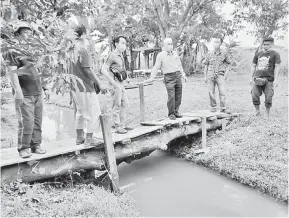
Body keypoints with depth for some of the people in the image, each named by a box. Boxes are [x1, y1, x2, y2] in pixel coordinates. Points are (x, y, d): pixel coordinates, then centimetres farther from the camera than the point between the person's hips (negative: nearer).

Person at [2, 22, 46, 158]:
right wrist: (17, 91, -21)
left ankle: (36, 145, 16)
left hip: (37, 92, 7)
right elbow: (12, 72, -12)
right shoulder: (13, 51, -3)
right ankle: (23, 148, 5)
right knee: (26, 122, -8)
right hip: (24, 94, -6)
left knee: (37, 121, 7)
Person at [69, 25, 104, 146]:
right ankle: (89, 138, 9)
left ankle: (79, 137, 26)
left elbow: (71, 69, 11)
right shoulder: (83, 50, -16)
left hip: (75, 87, 8)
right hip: (85, 87, -8)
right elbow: (88, 70, -20)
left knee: (80, 112, 19)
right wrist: (99, 83, -12)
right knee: (93, 113, 4)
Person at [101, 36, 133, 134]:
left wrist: (124, 79, 15)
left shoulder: (121, 55, 13)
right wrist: (114, 83, -21)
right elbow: (103, 70, -20)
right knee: (117, 105, -4)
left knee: (125, 103, 14)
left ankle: (122, 124, 25)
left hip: (121, 83, 9)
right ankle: (117, 127, 5)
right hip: (116, 83, -9)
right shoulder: (112, 55, -13)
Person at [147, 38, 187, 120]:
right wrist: (151, 77, -6)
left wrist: (183, 74, 20)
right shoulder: (160, 55, 0)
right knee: (171, 96, -11)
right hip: (169, 77, -5)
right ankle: (171, 114, 2)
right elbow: (156, 67, 0)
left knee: (178, 95, 6)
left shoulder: (175, 53, 15)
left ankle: (176, 111, 20)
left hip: (178, 75, 5)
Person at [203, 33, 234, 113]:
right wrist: (205, 76, 8)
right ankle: (213, 107, 16)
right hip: (210, 75, 1)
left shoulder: (224, 53, 4)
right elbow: (206, 65, 10)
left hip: (220, 75, -1)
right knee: (211, 92, 3)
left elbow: (228, 64, 13)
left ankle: (223, 108, 0)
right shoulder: (209, 54, 4)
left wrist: (226, 74, 3)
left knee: (222, 92, -9)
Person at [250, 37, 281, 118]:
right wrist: (252, 78, 13)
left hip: (269, 79, -3)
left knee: (268, 98, -3)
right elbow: (253, 66, 18)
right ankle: (257, 112, 12)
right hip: (257, 78, 3)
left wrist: (275, 80, -10)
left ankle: (267, 114, 13)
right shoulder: (258, 54, 14)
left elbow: (277, 67, -1)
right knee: (254, 96, -5)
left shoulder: (275, 54, 4)